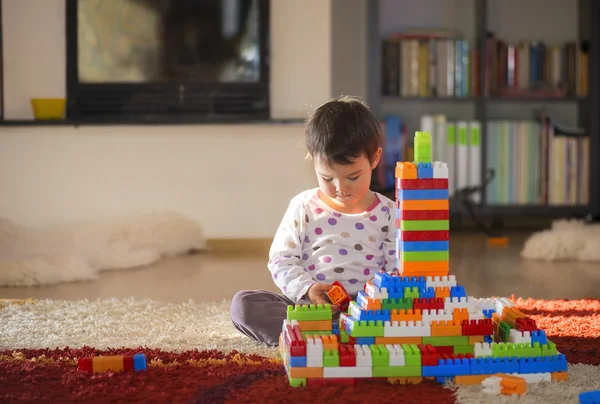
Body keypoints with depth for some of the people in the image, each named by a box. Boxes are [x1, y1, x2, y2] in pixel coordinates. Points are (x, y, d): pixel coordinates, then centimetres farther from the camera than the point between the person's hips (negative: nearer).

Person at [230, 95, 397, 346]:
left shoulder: (388, 214, 4)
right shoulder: (304, 207, 6)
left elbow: (399, 270, 4)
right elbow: (281, 260, 5)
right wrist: (305, 289, -15)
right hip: (307, 306, 1)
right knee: (243, 303, -19)